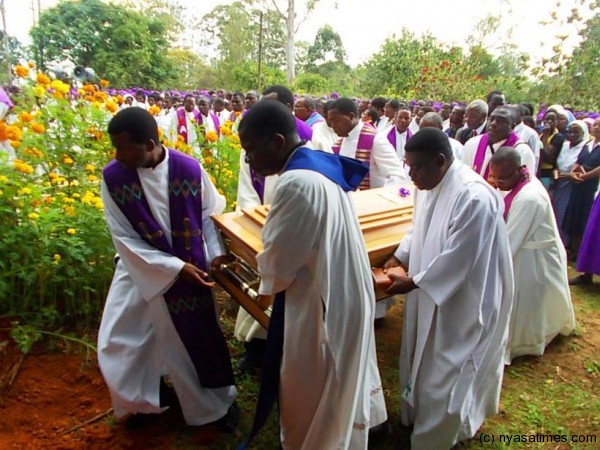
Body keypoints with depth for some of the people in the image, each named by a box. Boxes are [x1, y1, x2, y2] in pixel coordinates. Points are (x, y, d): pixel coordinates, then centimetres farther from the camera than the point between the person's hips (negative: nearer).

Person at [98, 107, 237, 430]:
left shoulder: (190, 169, -18)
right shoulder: (113, 177, -16)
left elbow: (211, 212, -2)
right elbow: (125, 240, -13)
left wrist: (216, 253, -14)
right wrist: (175, 267, -19)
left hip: (192, 269, -1)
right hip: (141, 270, 2)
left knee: (200, 335, 10)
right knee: (121, 343, 10)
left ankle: (220, 399, 36)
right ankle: (146, 397, 40)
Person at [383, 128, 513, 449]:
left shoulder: (474, 196, -29)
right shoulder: (428, 185, -1)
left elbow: (458, 257, -27)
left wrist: (413, 282, -21)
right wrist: (399, 257, 0)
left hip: (461, 299, -8)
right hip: (431, 289, 9)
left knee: (446, 370, 10)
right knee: (420, 357, 23)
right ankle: (417, 414, 48)